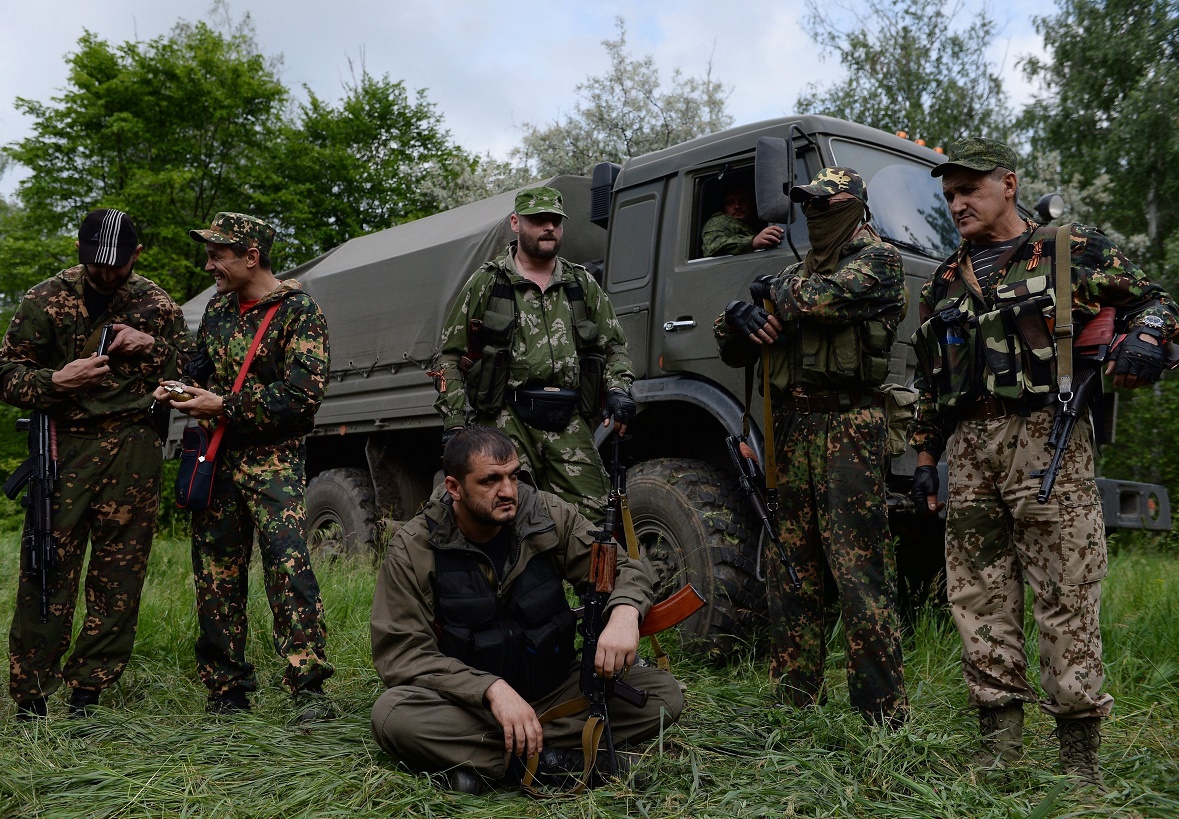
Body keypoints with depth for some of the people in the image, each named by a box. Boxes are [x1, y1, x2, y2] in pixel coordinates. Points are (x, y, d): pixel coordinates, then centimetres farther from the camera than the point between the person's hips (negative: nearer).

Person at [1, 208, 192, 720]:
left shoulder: (156, 303, 10)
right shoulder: (45, 300, 6)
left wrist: (153, 347, -5)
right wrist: (57, 380, -14)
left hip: (134, 451, 1)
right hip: (65, 447, -1)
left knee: (120, 573, 1)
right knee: (49, 568, -5)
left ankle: (87, 693, 12)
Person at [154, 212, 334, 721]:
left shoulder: (299, 312, -6)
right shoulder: (218, 307, 16)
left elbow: (302, 393, -15)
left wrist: (223, 407, -15)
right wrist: (180, 388, 5)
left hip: (273, 458, -6)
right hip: (216, 458, 7)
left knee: (288, 564, -18)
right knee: (216, 575, 7)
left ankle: (309, 689, -15)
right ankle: (227, 690, 17)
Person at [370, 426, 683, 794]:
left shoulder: (549, 516, -8)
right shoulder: (413, 549, -13)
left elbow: (625, 568, -3)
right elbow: (401, 652, -16)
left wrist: (624, 612, -29)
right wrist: (492, 689, -31)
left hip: (555, 691, 3)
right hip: (469, 703, -2)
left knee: (663, 694, -18)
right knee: (392, 715, -33)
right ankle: (557, 757, -22)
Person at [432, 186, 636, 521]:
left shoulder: (584, 285, 19)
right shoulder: (486, 283, 11)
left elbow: (615, 346, 22)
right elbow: (450, 358, 10)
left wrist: (618, 390, 0)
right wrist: (453, 423, -1)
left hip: (570, 425, 3)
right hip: (507, 420, -2)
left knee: (591, 517, -7)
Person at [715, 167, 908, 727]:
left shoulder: (877, 259, 3)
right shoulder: (800, 270, 23)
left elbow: (827, 299, -18)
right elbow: (731, 349, 20)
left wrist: (774, 291, 2)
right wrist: (739, 323, -3)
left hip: (848, 424, -7)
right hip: (792, 426, 7)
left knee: (859, 570, -8)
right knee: (791, 571, 8)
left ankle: (883, 712, -1)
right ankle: (796, 701, 17)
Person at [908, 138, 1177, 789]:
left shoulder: (1073, 250, 9)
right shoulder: (944, 282, 21)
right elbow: (929, 381, 22)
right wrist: (924, 456, 17)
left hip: (1046, 438, -4)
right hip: (968, 447, 5)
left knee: (1065, 596, -5)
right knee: (980, 598, 4)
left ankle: (1080, 757, 5)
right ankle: (1000, 747, 12)